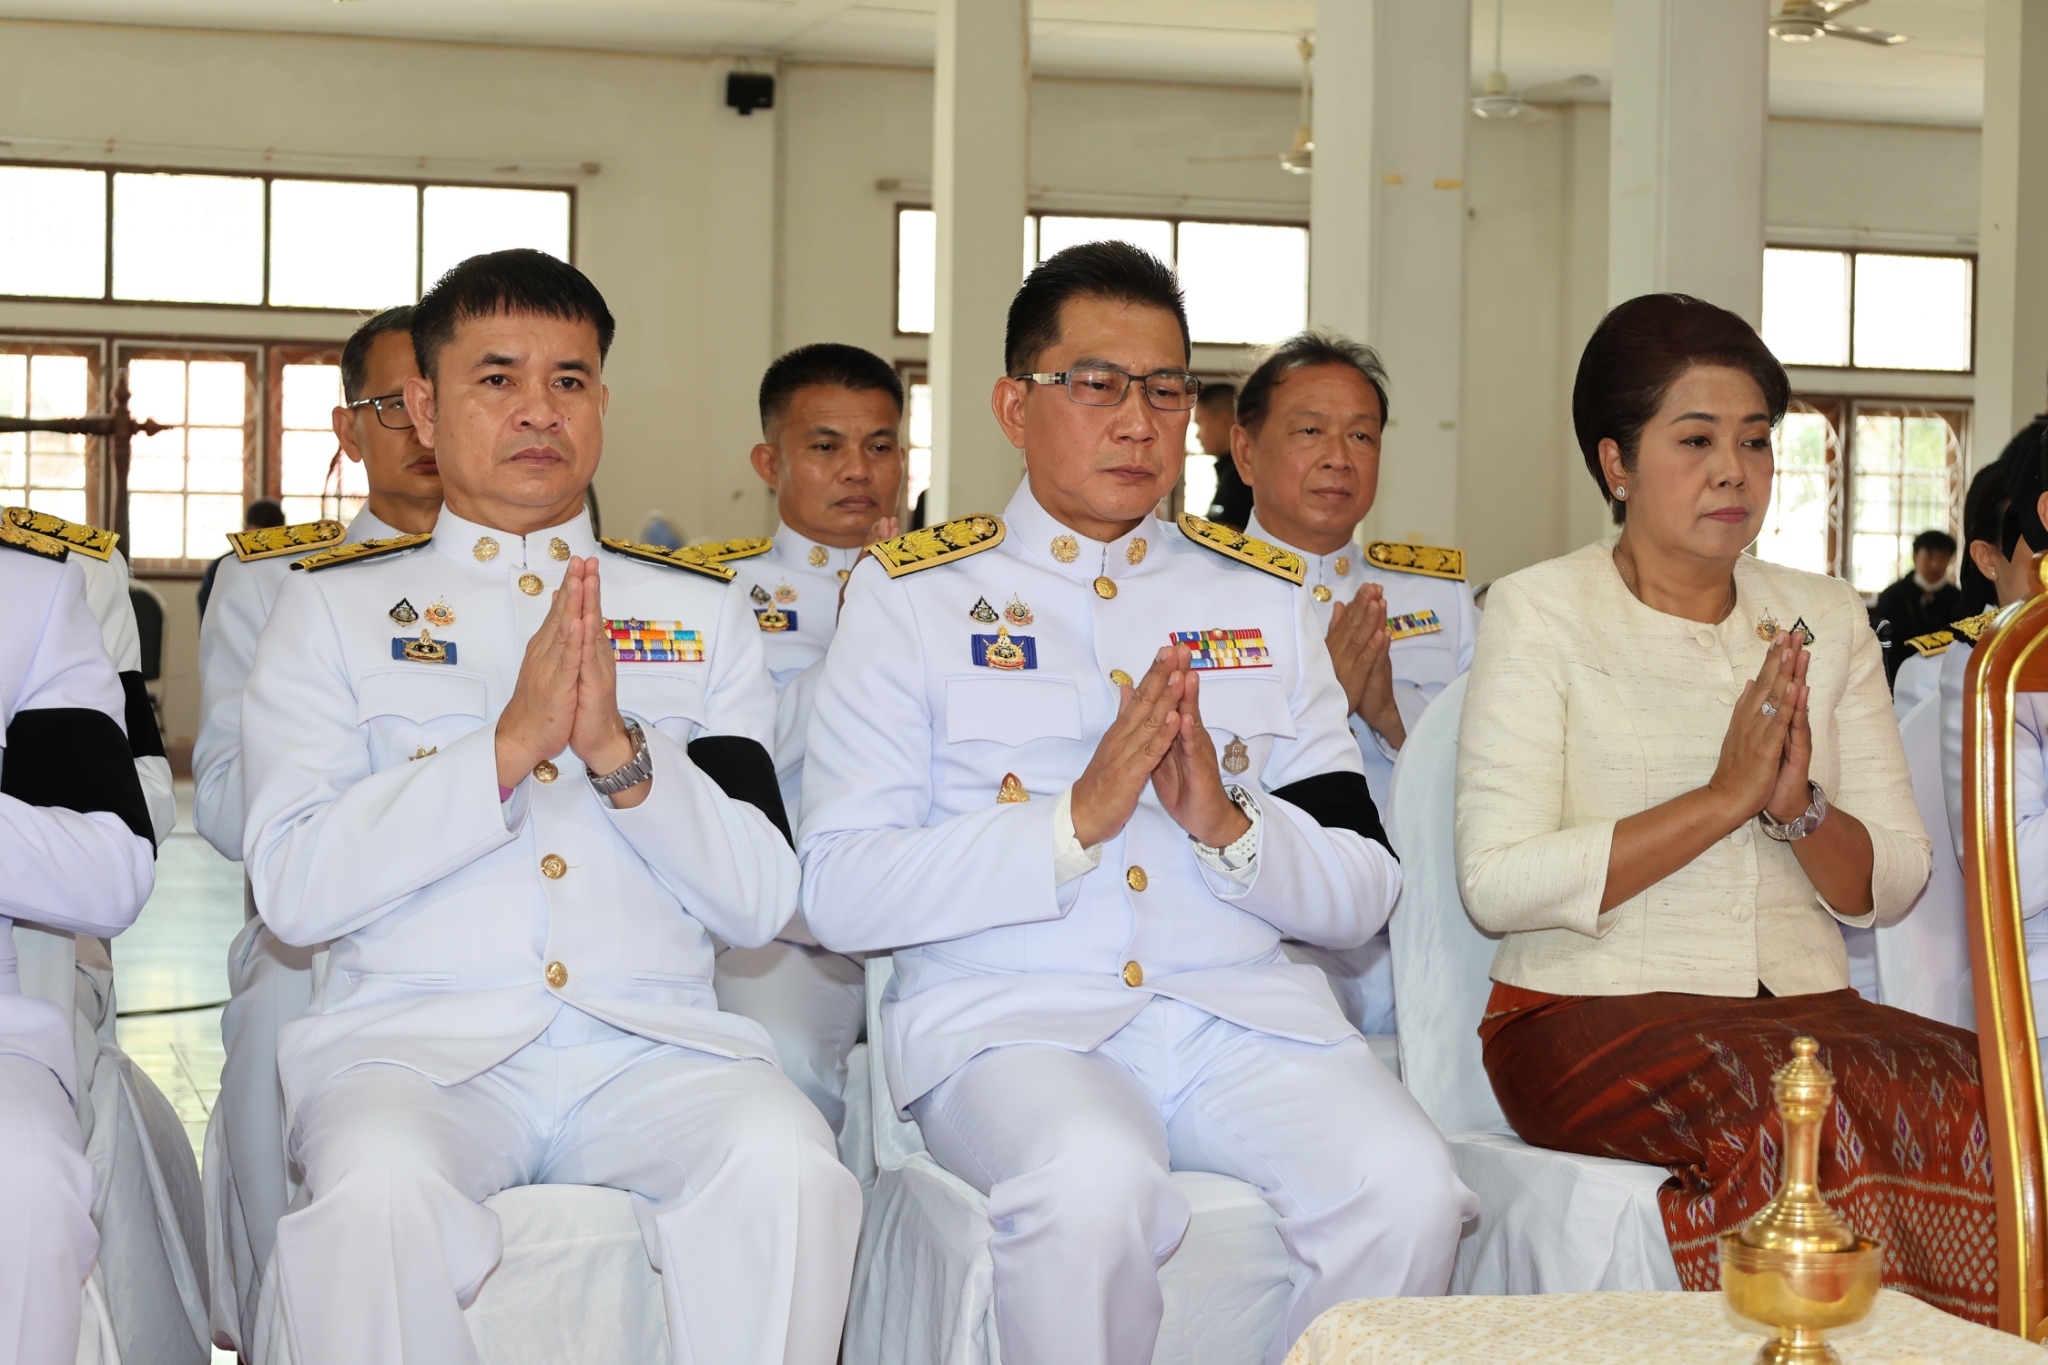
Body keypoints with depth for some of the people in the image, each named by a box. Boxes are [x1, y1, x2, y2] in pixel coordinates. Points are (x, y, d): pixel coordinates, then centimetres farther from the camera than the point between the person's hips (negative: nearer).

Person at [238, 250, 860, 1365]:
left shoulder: (700, 611, 17)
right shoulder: (334, 605, 12)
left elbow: (762, 899, 8)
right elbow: (293, 890, -2)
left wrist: (620, 751, -8)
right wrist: (509, 743, -10)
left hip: (652, 1041, 2)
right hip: (417, 1033, -1)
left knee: (784, 1158, -31)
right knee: (380, 1184, -35)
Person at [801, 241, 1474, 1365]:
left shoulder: (1264, 597, 17)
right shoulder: (909, 594, 7)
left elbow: (1364, 898, 12)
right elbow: (838, 893, -4)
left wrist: (1230, 828, -8)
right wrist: (1073, 820, -13)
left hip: (1245, 1010, 3)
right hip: (1009, 1015, -3)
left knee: (1406, 1188, -26)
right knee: (1095, 1183, -35)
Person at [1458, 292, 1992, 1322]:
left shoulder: (1825, 618, 16)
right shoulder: (1539, 612, 1)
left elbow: (1893, 884, 11)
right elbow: (1497, 884, -11)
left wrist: (1798, 806, -10)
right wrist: (1723, 798, -14)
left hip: (1807, 1007, 5)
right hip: (1593, 1016, -4)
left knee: (1973, 1085, -27)